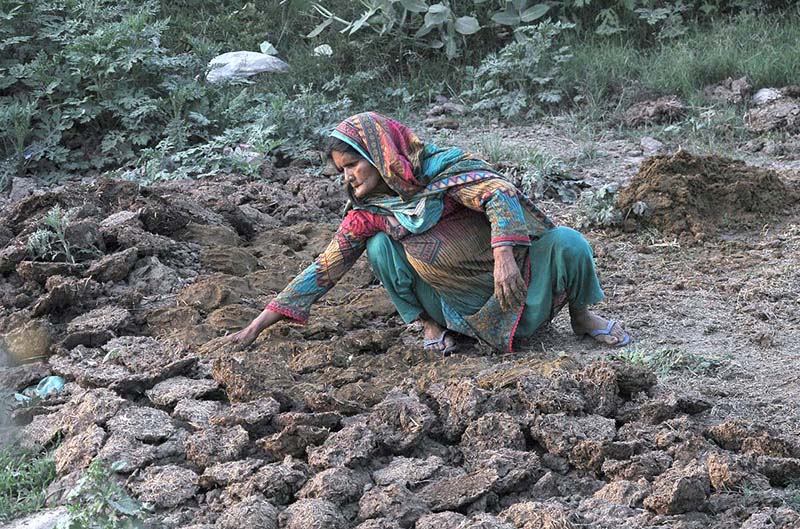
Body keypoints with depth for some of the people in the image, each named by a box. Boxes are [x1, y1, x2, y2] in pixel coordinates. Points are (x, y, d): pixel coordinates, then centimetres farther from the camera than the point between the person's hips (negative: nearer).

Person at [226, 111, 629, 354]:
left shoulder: (442, 169, -15)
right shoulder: (368, 214, -2)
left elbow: (500, 193, -30)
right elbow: (323, 271, 1)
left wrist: (504, 257, -48)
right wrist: (257, 326, -4)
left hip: (513, 279, -2)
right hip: (457, 305, 3)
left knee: (567, 243, -27)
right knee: (381, 246, -16)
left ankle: (581, 315, 4)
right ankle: (431, 324, 2)